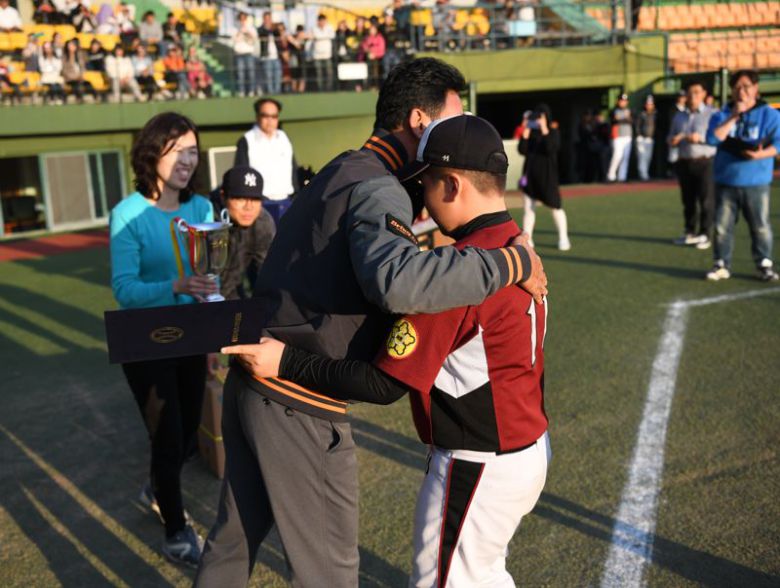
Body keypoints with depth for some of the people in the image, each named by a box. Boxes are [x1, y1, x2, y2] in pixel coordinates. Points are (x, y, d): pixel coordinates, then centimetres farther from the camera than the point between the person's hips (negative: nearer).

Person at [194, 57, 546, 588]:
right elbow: (398, 283, -38)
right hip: (299, 408, -9)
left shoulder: (340, 171, 12)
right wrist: (513, 261, -28)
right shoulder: (378, 189, -17)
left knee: (234, 538, 25)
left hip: (251, 384, 9)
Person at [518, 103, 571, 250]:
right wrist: (526, 132, -9)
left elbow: (551, 149, -19)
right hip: (530, 173, 3)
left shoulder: (553, 131, -2)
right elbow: (522, 150, -2)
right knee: (528, 208, 4)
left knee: (556, 207, -1)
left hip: (547, 174, -3)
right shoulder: (531, 132, 7)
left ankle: (563, 239, 8)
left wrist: (544, 130, -21)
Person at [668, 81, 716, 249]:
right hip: (684, 163, 5)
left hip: (705, 162, -5)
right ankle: (690, 233, 19)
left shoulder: (712, 114, 0)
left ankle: (704, 235, 2)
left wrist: (700, 138, -21)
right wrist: (673, 140, -3)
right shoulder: (679, 117, 16)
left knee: (706, 200, -4)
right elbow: (670, 138, 20)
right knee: (688, 200, 9)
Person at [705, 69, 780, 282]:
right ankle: (722, 264, 14)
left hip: (756, 183, -2)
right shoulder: (722, 114, 7)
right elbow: (712, 139, -10)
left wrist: (761, 154, -23)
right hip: (726, 182, 2)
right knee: (722, 226, 5)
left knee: (760, 226, 2)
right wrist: (733, 117, -13)